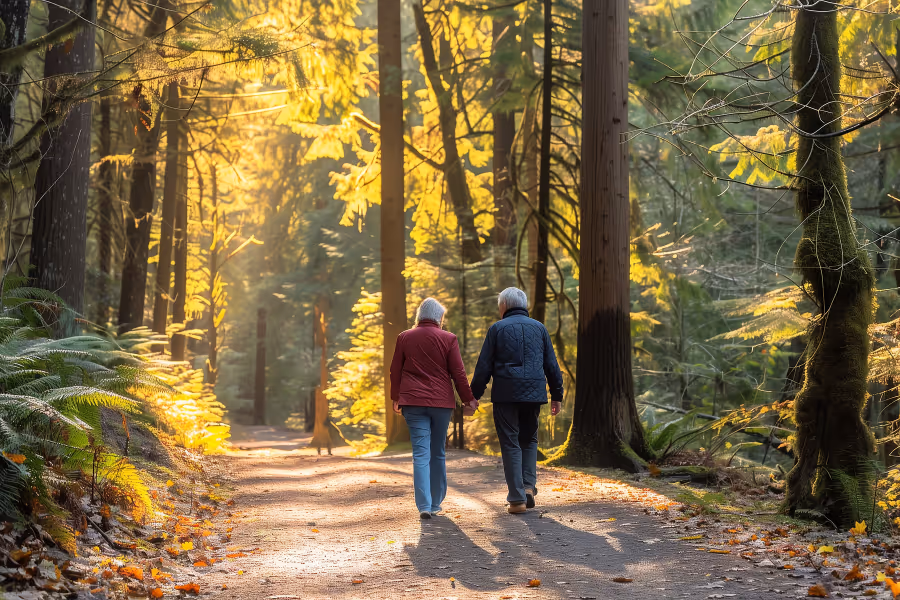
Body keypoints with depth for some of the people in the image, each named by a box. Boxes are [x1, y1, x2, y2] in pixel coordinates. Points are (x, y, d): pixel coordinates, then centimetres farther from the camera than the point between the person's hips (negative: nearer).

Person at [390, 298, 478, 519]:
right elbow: (458, 373, -2)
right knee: (438, 453, 13)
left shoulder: (404, 338, 4)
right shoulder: (448, 339, -1)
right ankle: (435, 503, 20)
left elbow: (395, 371, 9)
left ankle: (424, 505, -14)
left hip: (413, 402, 1)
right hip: (441, 402, 0)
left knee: (421, 453, -3)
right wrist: (468, 399, 6)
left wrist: (396, 398, 20)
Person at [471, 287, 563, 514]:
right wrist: (557, 395, 18)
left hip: (505, 394, -3)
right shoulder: (539, 328, 11)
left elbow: (484, 367, -2)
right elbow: (552, 365, 12)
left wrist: (474, 395, 4)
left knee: (510, 444, 2)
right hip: (533, 393, 3)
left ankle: (517, 498, -2)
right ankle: (529, 485, 0)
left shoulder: (497, 328, 1)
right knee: (529, 439, 18)